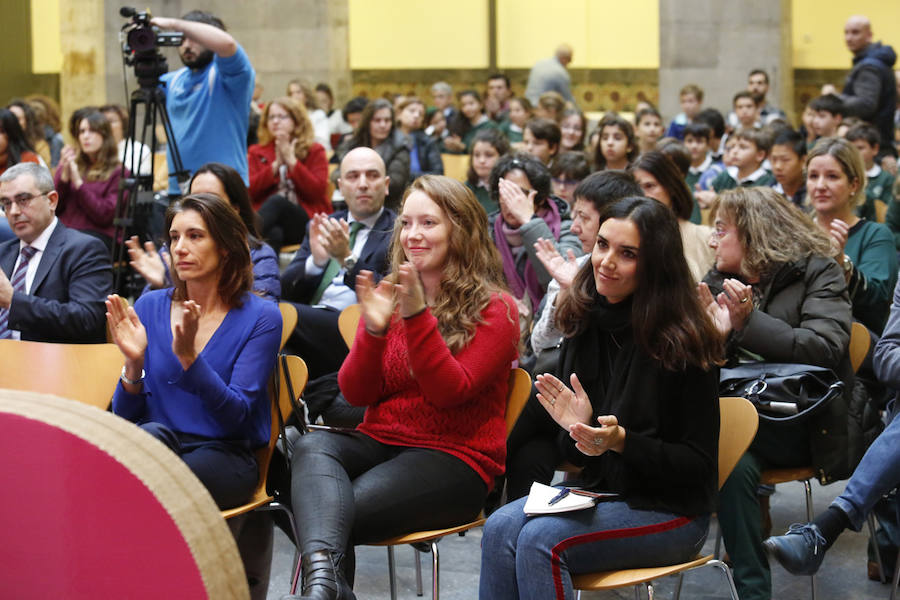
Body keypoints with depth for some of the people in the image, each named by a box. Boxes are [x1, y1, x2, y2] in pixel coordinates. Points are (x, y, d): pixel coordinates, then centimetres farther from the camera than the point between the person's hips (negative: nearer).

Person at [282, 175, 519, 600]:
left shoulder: (494, 309, 1)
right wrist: (373, 330, -11)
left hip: (453, 459, -4)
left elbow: (451, 393, -12)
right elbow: (356, 394, 8)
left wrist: (418, 316, -21)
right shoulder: (388, 297, 15)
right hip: (379, 442, 4)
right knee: (312, 446, -32)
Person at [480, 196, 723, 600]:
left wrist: (621, 441, -25)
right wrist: (576, 428, -11)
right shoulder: (585, 328, 4)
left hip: (670, 510, -6)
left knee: (540, 539, -28)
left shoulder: (682, 343, -14)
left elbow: (698, 464, -12)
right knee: (500, 528, -21)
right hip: (596, 492, 6)